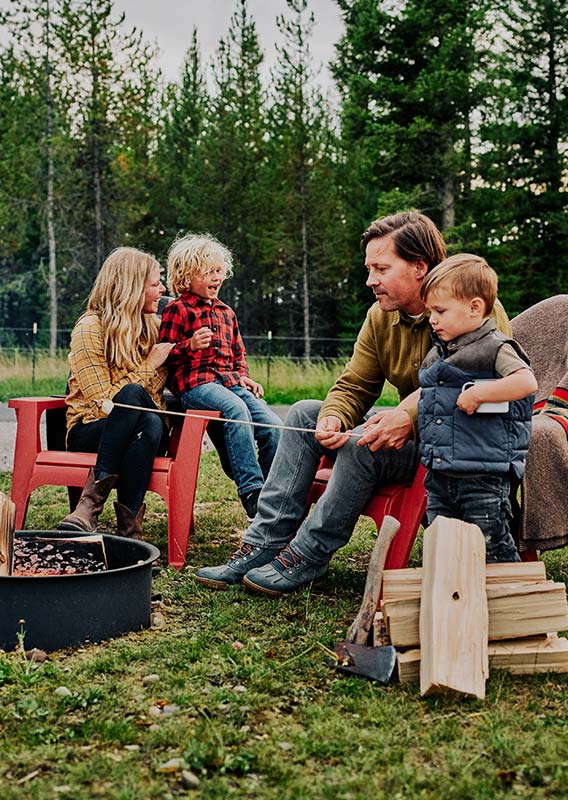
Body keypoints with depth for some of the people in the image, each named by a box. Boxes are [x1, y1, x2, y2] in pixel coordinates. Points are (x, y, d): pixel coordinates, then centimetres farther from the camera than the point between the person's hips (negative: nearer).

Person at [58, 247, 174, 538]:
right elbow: (103, 401, -14)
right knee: (132, 393, -37)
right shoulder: (90, 328, -8)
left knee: (152, 425, -35)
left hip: (139, 430, 4)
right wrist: (149, 367, -10)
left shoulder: (153, 326, 11)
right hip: (90, 430, -4)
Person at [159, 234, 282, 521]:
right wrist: (190, 345, -18)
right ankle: (252, 494, -36)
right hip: (195, 384, -7)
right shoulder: (177, 310, 4)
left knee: (273, 426, -15)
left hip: (230, 382, 7)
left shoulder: (226, 312, 25)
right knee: (236, 409, -36)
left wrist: (243, 376, 13)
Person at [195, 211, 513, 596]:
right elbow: (352, 387, 4)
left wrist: (410, 417, -37)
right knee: (305, 413, -1)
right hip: (412, 428, 8)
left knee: (363, 444, -31)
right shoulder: (381, 317, 3)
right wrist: (331, 418, -21)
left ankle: (308, 557, -13)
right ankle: (264, 545, -6)